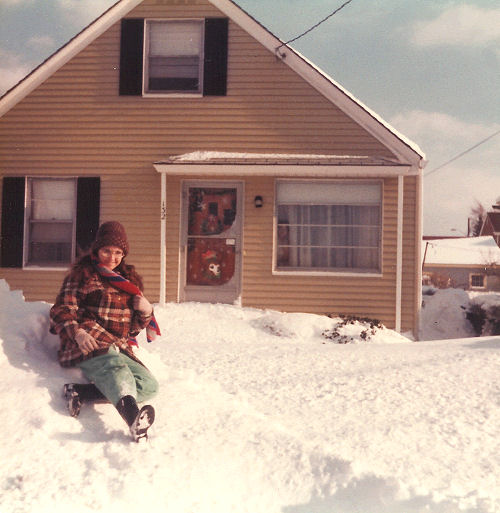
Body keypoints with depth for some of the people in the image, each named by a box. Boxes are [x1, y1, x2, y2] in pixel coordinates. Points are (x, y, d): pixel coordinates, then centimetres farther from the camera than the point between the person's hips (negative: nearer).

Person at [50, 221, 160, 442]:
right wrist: (77, 333, -19)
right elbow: (62, 311, 2)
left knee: (150, 386, -18)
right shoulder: (81, 274, 10)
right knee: (116, 368, -37)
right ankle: (133, 416, -66)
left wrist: (146, 312, 4)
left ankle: (82, 391, -30)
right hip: (89, 341, -6)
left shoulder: (129, 280, 25)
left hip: (119, 346, 6)